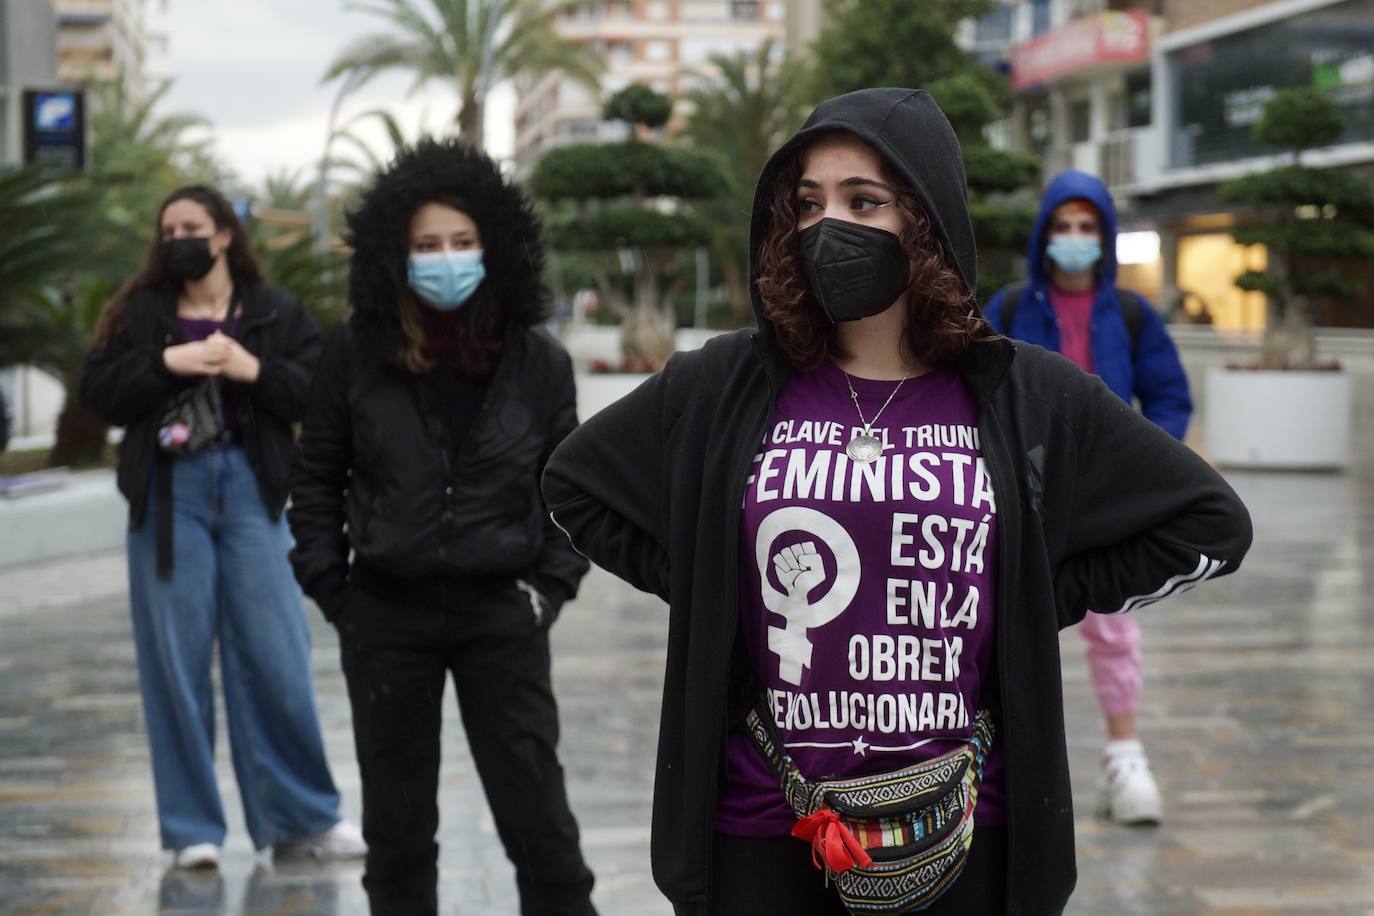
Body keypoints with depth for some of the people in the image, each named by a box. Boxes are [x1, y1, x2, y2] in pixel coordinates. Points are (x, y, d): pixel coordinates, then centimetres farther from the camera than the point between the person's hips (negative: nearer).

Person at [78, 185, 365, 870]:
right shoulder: (140, 314, 10)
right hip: (169, 494, 1)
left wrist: (253, 369, -14)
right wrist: (166, 362, -11)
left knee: (276, 658, -1)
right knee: (177, 659, 2)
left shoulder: (276, 312, 8)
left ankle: (302, 818, 11)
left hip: (251, 489, 0)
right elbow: (97, 391, 1)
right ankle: (192, 828, 12)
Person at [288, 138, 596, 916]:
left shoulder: (536, 358, -1)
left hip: (501, 616, -1)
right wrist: (331, 589, -1)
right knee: (398, 822, 10)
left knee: (537, 813, 1)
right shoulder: (356, 354, -2)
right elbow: (316, 480, 6)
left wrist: (552, 585, -1)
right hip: (387, 618, 1)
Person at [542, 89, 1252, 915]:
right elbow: (574, 483, 13)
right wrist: (704, 587, 3)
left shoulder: (1029, 399, -2)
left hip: (964, 836, 0)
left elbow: (1212, 522, 6)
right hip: (758, 835, 0)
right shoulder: (724, 390, -1)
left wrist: (1046, 602, 0)